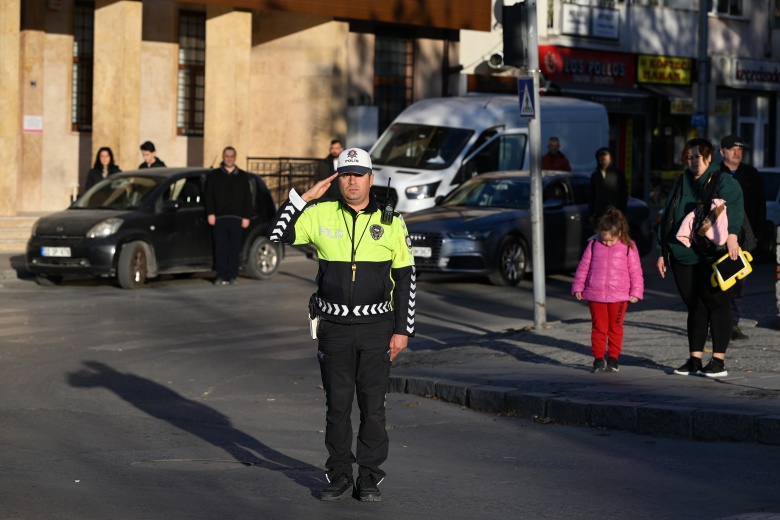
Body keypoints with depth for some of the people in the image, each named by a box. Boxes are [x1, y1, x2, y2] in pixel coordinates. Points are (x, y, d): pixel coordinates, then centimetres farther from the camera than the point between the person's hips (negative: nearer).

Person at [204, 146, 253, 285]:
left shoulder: (243, 176, 15)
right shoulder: (214, 175, 11)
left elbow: (247, 198, 12)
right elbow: (207, 195, 6)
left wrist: (246, 216, 3)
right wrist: (210, 213, -4)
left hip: (237, 218, 1)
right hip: (220, 217, -1)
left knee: (235, 248, -2)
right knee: (220, 248, -5)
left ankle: (232, 276, 3)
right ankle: (221, 276, -3)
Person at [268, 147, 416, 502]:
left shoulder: (390, 221, 1)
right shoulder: (320, 215, 2)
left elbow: (405, 278, 4)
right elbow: (276, 237, 1)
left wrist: (403, 330, -1)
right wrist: (303, 197, -5)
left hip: (376, 328, -1)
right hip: (334, 327, 1)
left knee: (373, 404, 2)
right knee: (337, 404, 6)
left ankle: (370, 478, 10)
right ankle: (339, 476, 15)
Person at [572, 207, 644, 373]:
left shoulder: (628, 247, -1)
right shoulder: (593, 245, 2)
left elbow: (635, 271, 2)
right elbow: (583, 267, 7)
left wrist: (636, 292, -3)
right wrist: (578, 287, 6)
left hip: (619, 297, -1)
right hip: (595, 295, 1)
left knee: (615, 328, 7)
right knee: (599, 328, 5)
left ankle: (613, 358, 16)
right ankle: (598, 358, 11)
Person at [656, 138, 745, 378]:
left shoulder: (723, 181, -3)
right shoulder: (681, 184, 17)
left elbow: (734, 206, -21)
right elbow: (667, 218, 21)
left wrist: (731, 234, -36)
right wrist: (662, 252, 17)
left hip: (712, 257, -6)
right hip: (683, 257, 6)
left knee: (716, 305, -3)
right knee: (694, 308, 9)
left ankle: (719, 361, 0)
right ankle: (695, 360, 14)